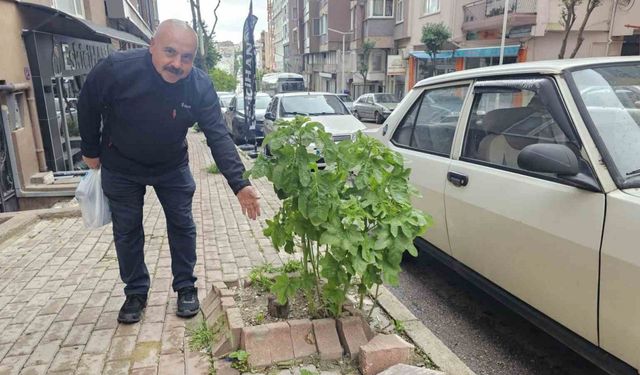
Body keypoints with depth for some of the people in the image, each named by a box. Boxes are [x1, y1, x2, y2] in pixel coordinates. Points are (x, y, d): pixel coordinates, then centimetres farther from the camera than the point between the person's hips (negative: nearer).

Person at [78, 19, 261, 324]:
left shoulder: (200, 86, -25)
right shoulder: (116, 69, -29)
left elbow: (218, 137, -28)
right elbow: (88, 107, -10)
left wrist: (239, 184, -38)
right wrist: (91, 151, 0)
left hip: (172, 166, 1)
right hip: (121, 167, 0)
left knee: (182, 225, 6)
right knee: (127, 231, 9)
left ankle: (186, 287, 25)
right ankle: (136, 292, 28)